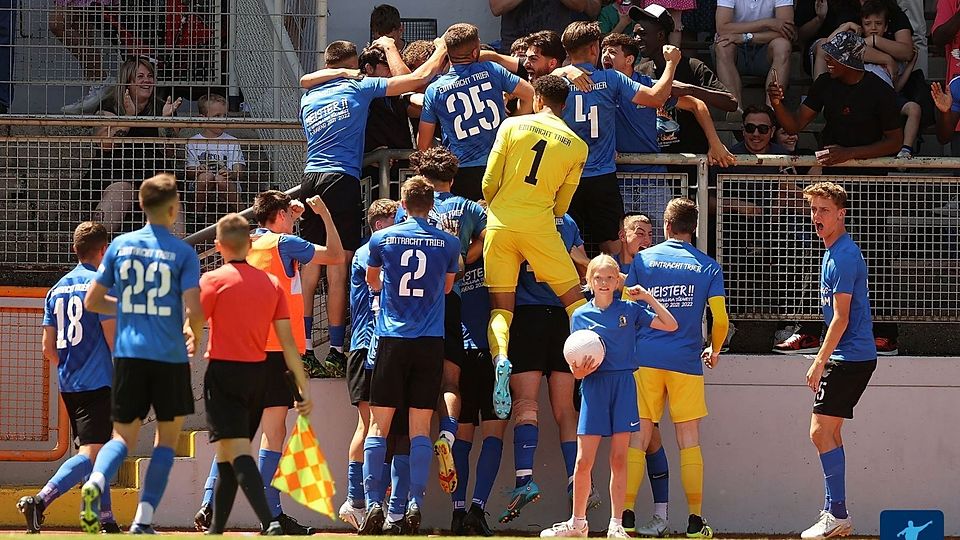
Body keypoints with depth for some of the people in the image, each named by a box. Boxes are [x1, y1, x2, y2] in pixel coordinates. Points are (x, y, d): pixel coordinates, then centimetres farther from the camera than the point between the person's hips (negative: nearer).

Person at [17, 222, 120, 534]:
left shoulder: (57, 289, 12)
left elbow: (48, 349, 13)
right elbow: (113, 341, -13)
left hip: (68, 385, 8)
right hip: (98, 382, -8)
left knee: (91, 450, 17)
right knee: (91, 454, -13)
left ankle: (106, 520, 17)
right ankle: (40, 501, -28)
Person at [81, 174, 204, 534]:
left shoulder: (120, 246, 6)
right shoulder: (183, 253, -5)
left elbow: (92, 302, 11)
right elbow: (194, 311, -12)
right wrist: (194, 336, 11)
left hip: (128, 355, 3)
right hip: (170, 357, -3)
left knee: (124, 436, 12)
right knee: (167, 437, 11)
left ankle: (96, 481, -21)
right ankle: (143, 521, 0)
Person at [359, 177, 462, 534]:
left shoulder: (381, 239, 3)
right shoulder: (448, 243, 4)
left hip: (391, 340, -1)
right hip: (430, 343, 1)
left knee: (379, 426, 0)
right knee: (420, 429, 2)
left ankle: (373, 503, -9)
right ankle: (416, 504, -6)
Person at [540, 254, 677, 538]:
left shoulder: (630, 310, 6)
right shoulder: (580, 315, 6)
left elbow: (670, 325, 3)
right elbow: (576, 367, 5)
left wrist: (648, 298, -4)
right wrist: (579, 371, -17)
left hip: (623, 386, 0)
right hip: (594, 387, 0)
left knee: (619, 459, 1)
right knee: (583, 461, -3)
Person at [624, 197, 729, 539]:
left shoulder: (643, 260, 4)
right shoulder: (708, 267, 4)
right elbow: (720, 320, -1)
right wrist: (714, 351, 18)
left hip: (646, 360, 0)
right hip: (686, 362, 0)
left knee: (639, 437, 2)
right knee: (689, 440, 5)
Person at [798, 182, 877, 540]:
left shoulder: (843, 256, -17)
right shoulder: (834, 252, 15)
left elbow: (841, 318, -19)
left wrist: (820, 362, -16)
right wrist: (825, 361, 22)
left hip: (849, 358, -10)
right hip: (847, 358, 10)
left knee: (821, 431, -11)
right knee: (828, 432, 13)